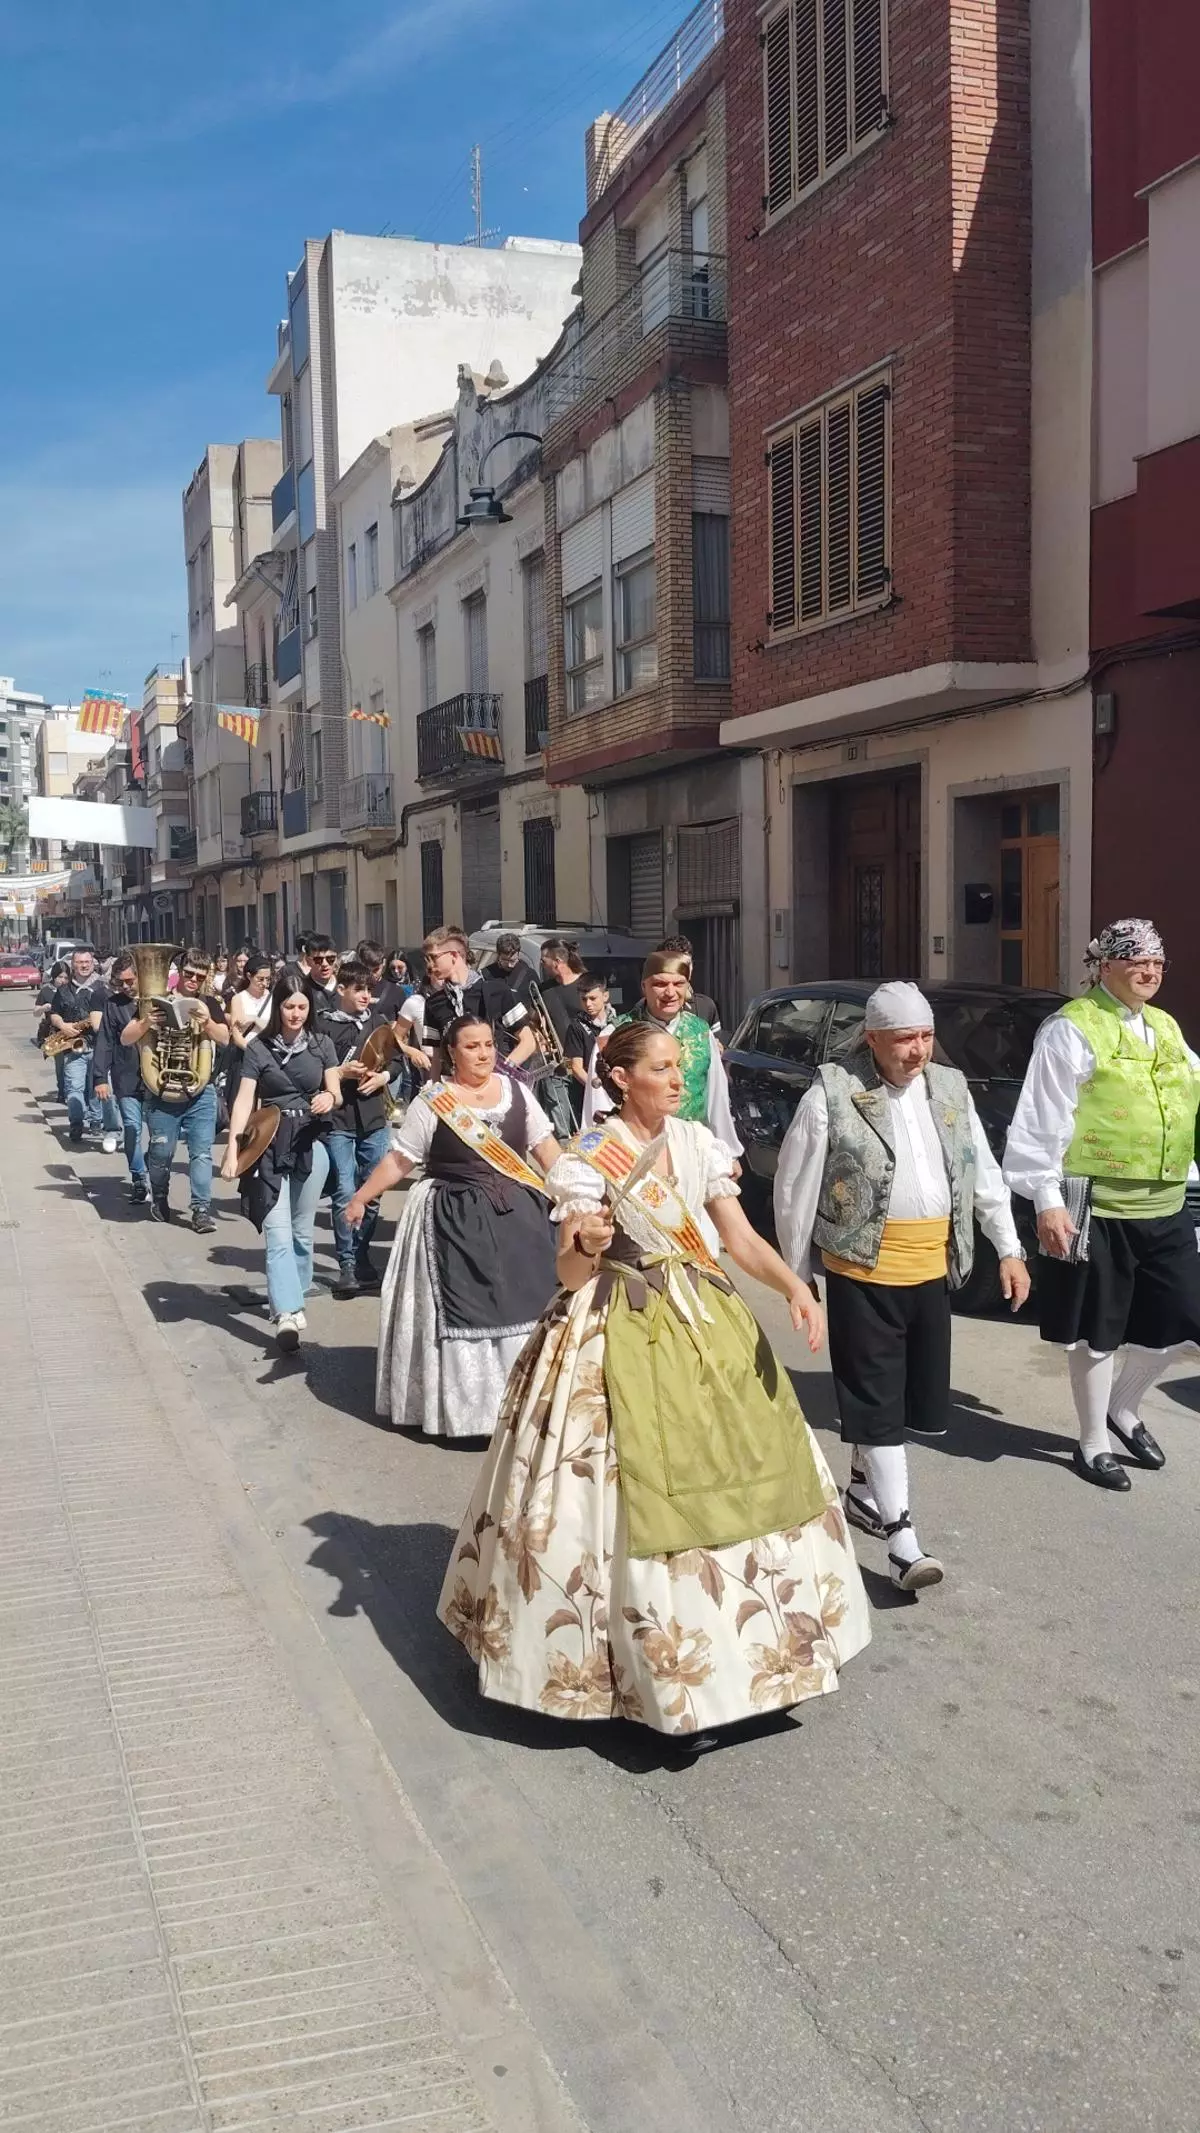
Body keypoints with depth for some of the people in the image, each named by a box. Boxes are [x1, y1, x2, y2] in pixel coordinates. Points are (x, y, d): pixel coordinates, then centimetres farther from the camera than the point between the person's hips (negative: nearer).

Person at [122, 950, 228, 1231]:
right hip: (162, 1092, -1)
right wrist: (145, 1023, -22)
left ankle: (202, 1210, -3)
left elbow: (224, 1039, -4)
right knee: (161, 1152, 7)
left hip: (201, 1092, 1)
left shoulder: (209, 1004, 9)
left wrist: (207, 1022, -23)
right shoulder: (157, 1000, 3)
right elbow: (125, 1039, -1)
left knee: (201, 1152, -4)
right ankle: (159, 1199, 30)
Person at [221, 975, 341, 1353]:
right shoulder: (258, 1048, -2)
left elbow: (336, 1094, 6)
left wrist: (329, 1098, -19)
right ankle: (287, 1314, -20)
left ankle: (291, 1299, 29)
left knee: (301, 1230, 12)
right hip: (270, 1145, -2)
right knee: (277, 1232, -11)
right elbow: (244, 1100, -6)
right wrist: (232, 1149, -15)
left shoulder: (322, 1045, 5)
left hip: (311, 1143, 2)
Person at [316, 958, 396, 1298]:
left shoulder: (378, 1020, 10)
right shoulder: (324, 1026, -3)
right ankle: (347, 1265, 0)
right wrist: (342, 1073, -16)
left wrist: (383, 1076, -2)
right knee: (345, 1194, -7)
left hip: (374, 1118, 4)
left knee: (372, 1192, 9)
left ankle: (362, 1256, 24)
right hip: (338, 1120, -4)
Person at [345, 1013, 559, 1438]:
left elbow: (546, 1147, 8)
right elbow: (398, 1160, -1)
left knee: (521, 1307, 4)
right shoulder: (432, 1101, -6)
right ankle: (463, 1403, 10)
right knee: (459, 1311, 0)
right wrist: (361, 1198, -2)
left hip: (517, 1215, 3)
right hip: (455, 1220, -3)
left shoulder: (515, 1090, 3)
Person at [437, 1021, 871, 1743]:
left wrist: (794, 1286, -14)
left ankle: (737, 1653, 26)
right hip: (622, 1336, -5)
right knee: (640, 1498, -4)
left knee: (736, 1472, 8)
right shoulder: (589, 1160, -10)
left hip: (706, 1323, 6)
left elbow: (742, 1237, 3)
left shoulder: (698, 1142, 4)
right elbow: (568, 1275, -10)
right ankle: (670, 1680, 12)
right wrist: (586, 1246, -32)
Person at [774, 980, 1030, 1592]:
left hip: (932, 1272, 6)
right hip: (863, 1273, -6)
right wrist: (795, 1273, -1)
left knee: (910, 1396, 16)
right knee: (876, 1401, -2)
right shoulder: (831, 1095, -10)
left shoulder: (950, 1090, 7)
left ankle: (860, 1489, 38)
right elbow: (795, 1189, -4)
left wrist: (1008, 1248, 8)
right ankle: (901, 1538, 2)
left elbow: (984, 1174, 13)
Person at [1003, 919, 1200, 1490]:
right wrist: (1047, 1200, -17)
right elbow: (1043, 1121, -13)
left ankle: (1123, 1409, 36)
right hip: (1097, 1210, -7)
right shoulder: (1072, 1029, -9)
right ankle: (1093, 1444, 22)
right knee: (1098, 1330, 5)